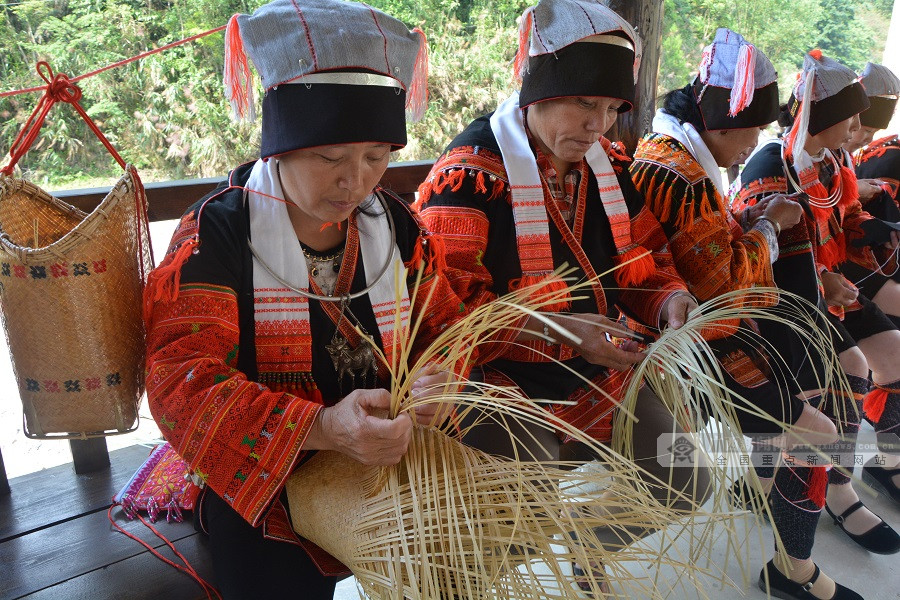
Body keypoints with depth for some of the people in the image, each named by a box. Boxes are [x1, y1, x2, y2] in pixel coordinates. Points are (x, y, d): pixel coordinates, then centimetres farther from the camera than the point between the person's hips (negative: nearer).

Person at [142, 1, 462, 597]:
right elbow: (182, 380, -18)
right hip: (260, 488, -3)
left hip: (394, 466, 4)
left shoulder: (398, 225, 3)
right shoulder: (213, 236, -11)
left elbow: (444, 330, 11)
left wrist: (438, 380, -14)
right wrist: (321, 428, -32)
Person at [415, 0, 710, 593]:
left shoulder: (609, 163, 5)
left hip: (600, 373, 8)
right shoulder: (471, 172, -19)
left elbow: (642, 257, 15)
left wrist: (669, 299, -7)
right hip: (503, 384, -7)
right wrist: (562, 332, -29)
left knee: (686, 482, 6)